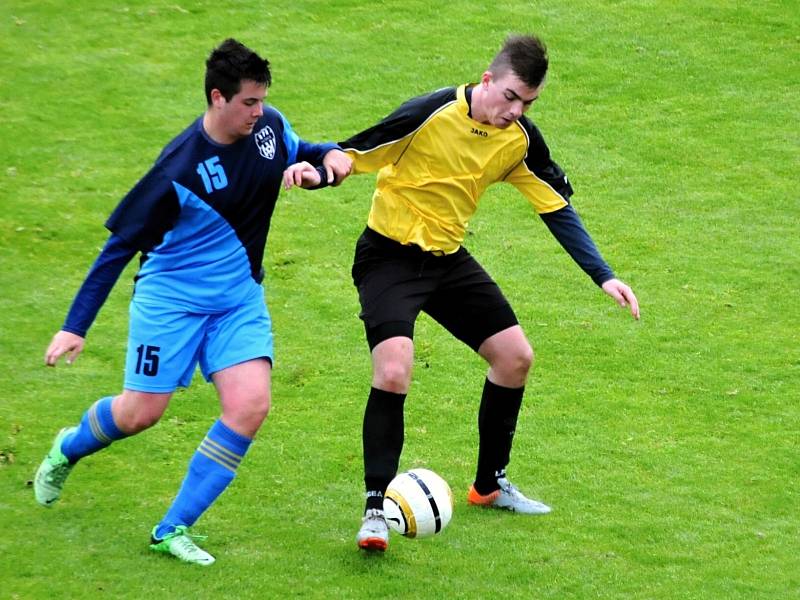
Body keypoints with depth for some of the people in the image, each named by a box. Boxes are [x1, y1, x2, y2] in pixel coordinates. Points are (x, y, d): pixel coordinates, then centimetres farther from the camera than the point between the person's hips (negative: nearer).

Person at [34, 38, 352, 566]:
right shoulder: (179, 170, -24)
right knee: (142, 412, 2)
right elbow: (119, 246, -16)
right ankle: (68, 449, 39)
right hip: (172, 297, -5)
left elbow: (302, 153, 16)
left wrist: (324, 162, -11)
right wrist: (75, 327, -17)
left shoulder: (270, 127, -8)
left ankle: (174, 530, -5)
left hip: (240, 296, 5)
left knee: (251, 405, -14)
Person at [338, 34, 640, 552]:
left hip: (448, 258, 7)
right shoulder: (430, 115, -23)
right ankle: (375, 509, -15)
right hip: (389, 256, -7)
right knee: (393, 370, -25)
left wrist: (604, 277, -2)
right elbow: (352, 154, -18)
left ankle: (490, 485, 27)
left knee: (516, 356, 8)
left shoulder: (521, 139, -5)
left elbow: (557, 208, 4)